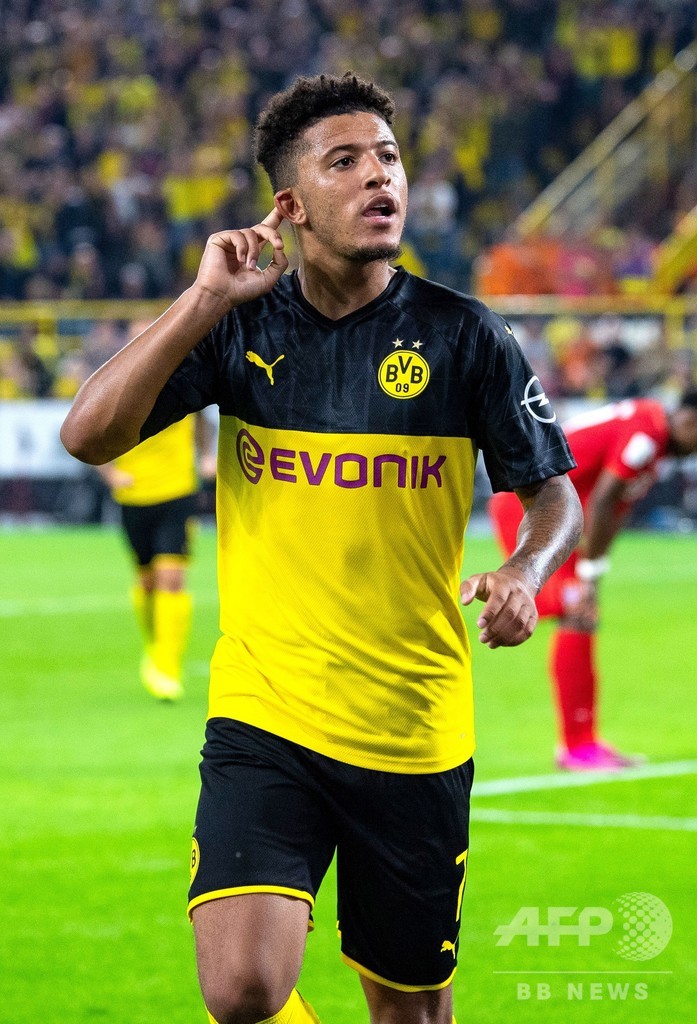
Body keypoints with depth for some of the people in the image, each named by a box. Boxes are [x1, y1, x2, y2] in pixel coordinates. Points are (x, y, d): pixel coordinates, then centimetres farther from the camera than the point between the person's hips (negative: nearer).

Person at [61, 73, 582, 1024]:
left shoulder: (464, 336, -2)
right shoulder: (239, 328, 0)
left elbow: (554, 490, 7)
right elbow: (89, 436, -9)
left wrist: (524, 573, -16)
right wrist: (205, 300, -15)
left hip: (418, 731, 1)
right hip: (263, 717, -1)